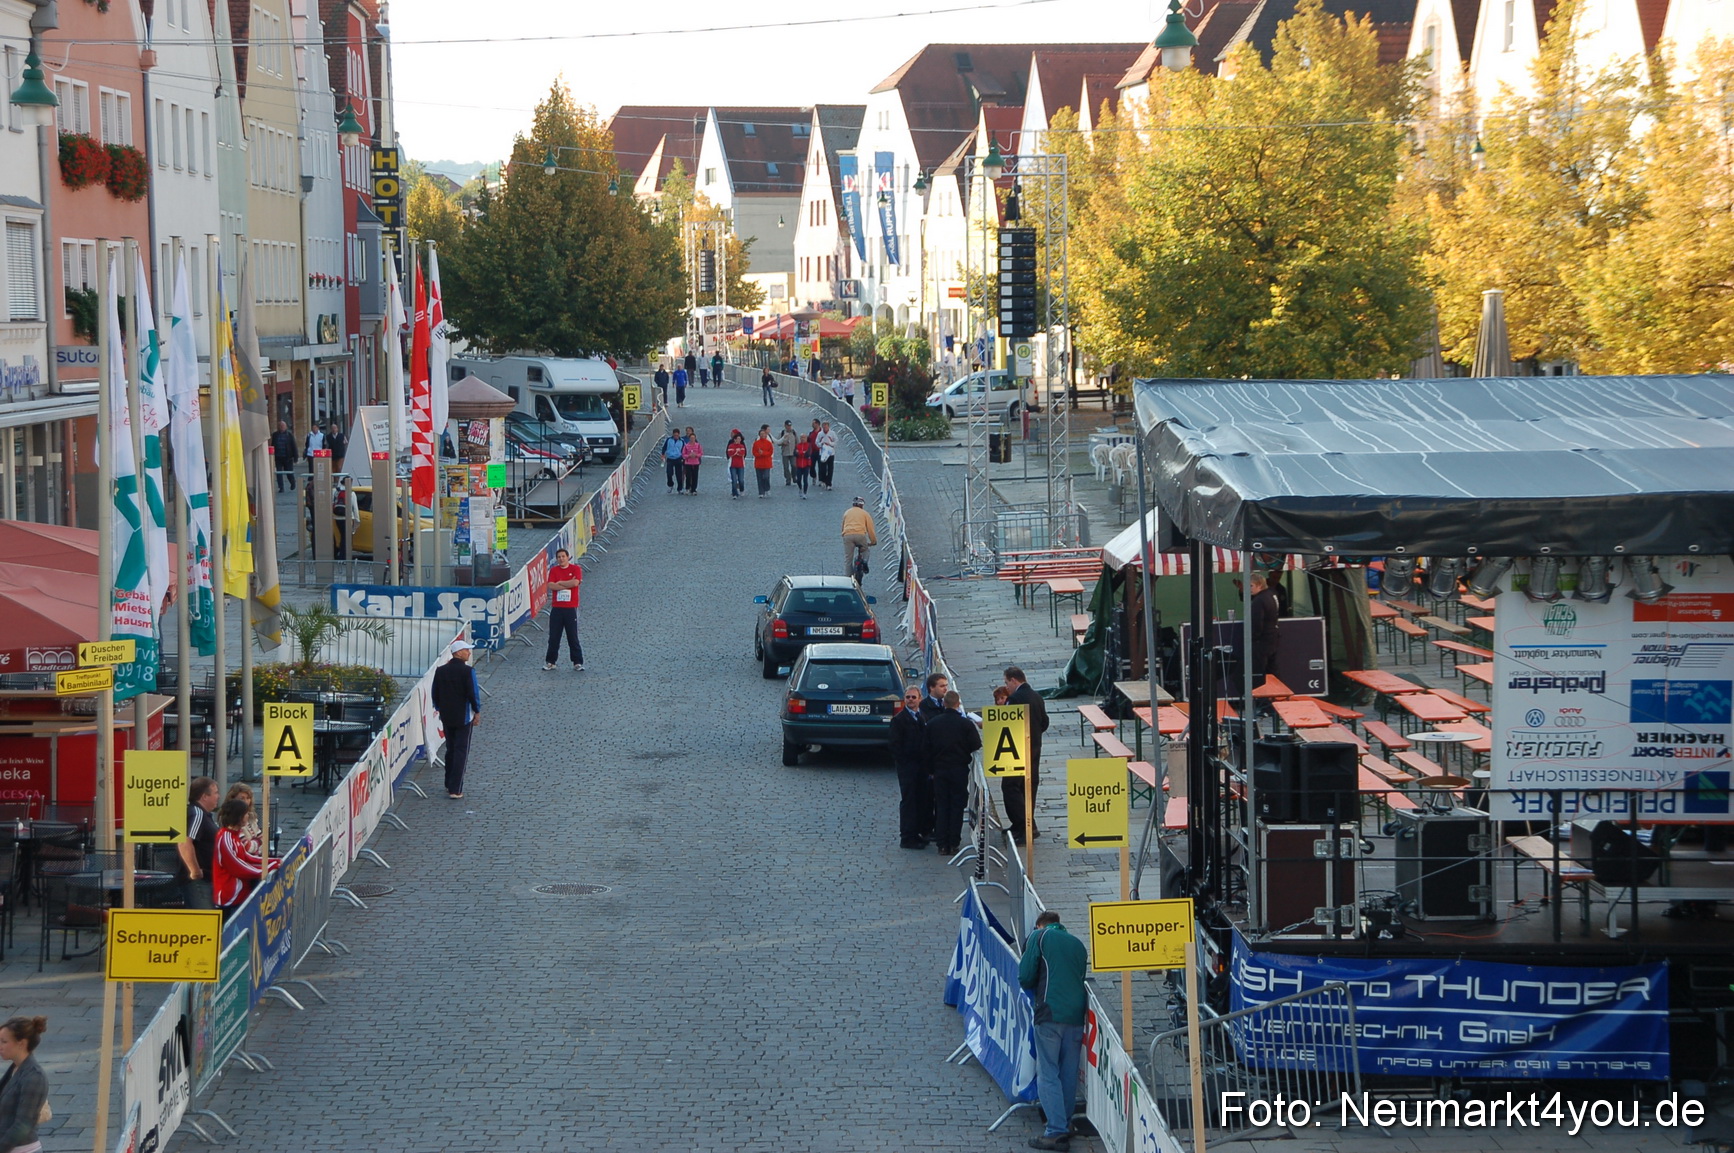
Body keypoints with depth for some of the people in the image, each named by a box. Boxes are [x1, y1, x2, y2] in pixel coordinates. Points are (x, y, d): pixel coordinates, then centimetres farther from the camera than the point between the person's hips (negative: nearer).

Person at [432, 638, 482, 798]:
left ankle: (449, 785, 25)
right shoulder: (467, 671, -16)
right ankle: (455, 789, -4)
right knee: (461, 752, -1)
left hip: (446, 717, 5)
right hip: (464, 717, -5)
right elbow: (473, 693, -15)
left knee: (450, 750, 19)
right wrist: (477, 712, -2)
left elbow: (435, 693, 7)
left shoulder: (440, 670, 1)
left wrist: (439, 709, 20)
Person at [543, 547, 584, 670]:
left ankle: (577, 663, 6)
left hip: (570, 608, -2)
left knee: (573, 637, 0)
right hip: (556, 608, 2)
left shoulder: (575, 569, 2)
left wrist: (560, 583, -6)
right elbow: (550, 586, -7)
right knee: (553, 637, 5)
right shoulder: (554, 570, 7)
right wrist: (568, 584, -10)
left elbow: (575, 582, -15)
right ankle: (550, 662, 15)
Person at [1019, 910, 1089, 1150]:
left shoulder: (1038, 937, 5)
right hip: (1077, 1014, 5)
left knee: (1048, 1074, -3)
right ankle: (1065, 1124, 22)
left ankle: (1056, 1132, -9)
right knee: (1069, 1073, 14)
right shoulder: (1077, 944, 19)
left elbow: (1025, 978, 0)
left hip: (1050, 1012, -5)